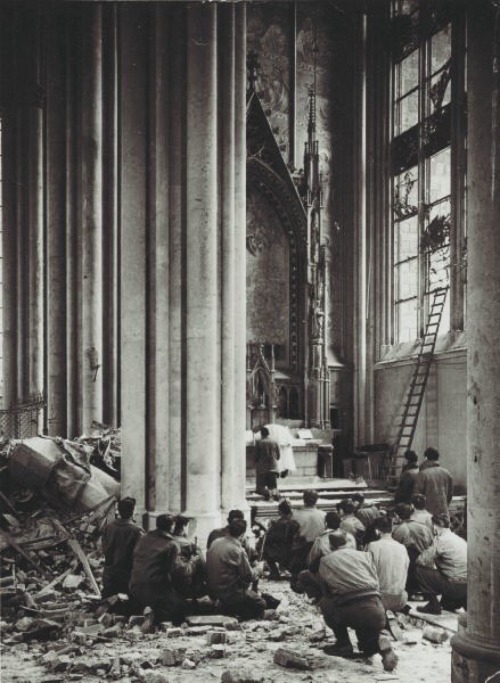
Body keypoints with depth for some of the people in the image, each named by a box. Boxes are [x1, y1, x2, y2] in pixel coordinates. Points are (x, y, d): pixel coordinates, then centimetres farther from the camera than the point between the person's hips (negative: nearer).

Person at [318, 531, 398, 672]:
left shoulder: (325, 561, 17)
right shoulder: (364, 555, 20)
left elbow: (326, 592, 26)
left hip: (348, 613, -2)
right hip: (375, 608, 2)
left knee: (324, 603, 28)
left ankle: (343, 644, 21)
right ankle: (380, 641, -2)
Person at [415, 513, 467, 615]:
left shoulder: (441, 539, -11)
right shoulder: (459, 539, 15)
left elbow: (423, 561, -10)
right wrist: (435, 564, 24)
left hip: (455, 586, -8)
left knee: (420, 570, 0)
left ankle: (433, 605, 5)